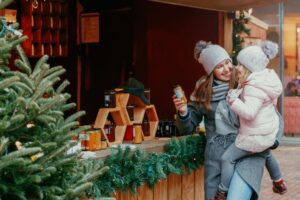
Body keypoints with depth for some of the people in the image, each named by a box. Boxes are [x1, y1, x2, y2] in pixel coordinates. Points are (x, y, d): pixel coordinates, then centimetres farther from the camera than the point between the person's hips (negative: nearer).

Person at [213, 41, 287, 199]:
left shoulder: (254, 88, -27)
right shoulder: (265, 78, 2)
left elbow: (249, 112, -38)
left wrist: (233, 100, -29)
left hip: (256, 136, -10)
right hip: (269, 132, 10)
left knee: (227, 158, -3)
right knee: (266, 153, 36)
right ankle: (279, 183, 52)